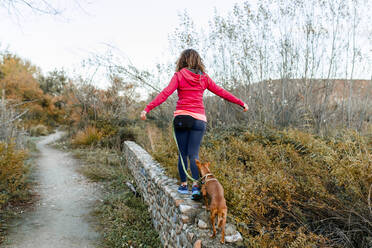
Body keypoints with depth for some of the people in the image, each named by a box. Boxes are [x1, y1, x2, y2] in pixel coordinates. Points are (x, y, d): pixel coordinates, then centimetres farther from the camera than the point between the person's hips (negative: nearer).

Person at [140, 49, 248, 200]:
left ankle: (183, 185, 14)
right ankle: (196, 185, -8)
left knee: (182, 153, 8)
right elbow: (221, 92, 13)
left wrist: (147, 108, -9)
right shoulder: (204, 78, 10)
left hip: (181, 117, -2)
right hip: (199, 119, 2)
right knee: (193, 154, 3)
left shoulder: (179, 75, 2)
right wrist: (241, 103, 21)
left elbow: (165, 94, -8)